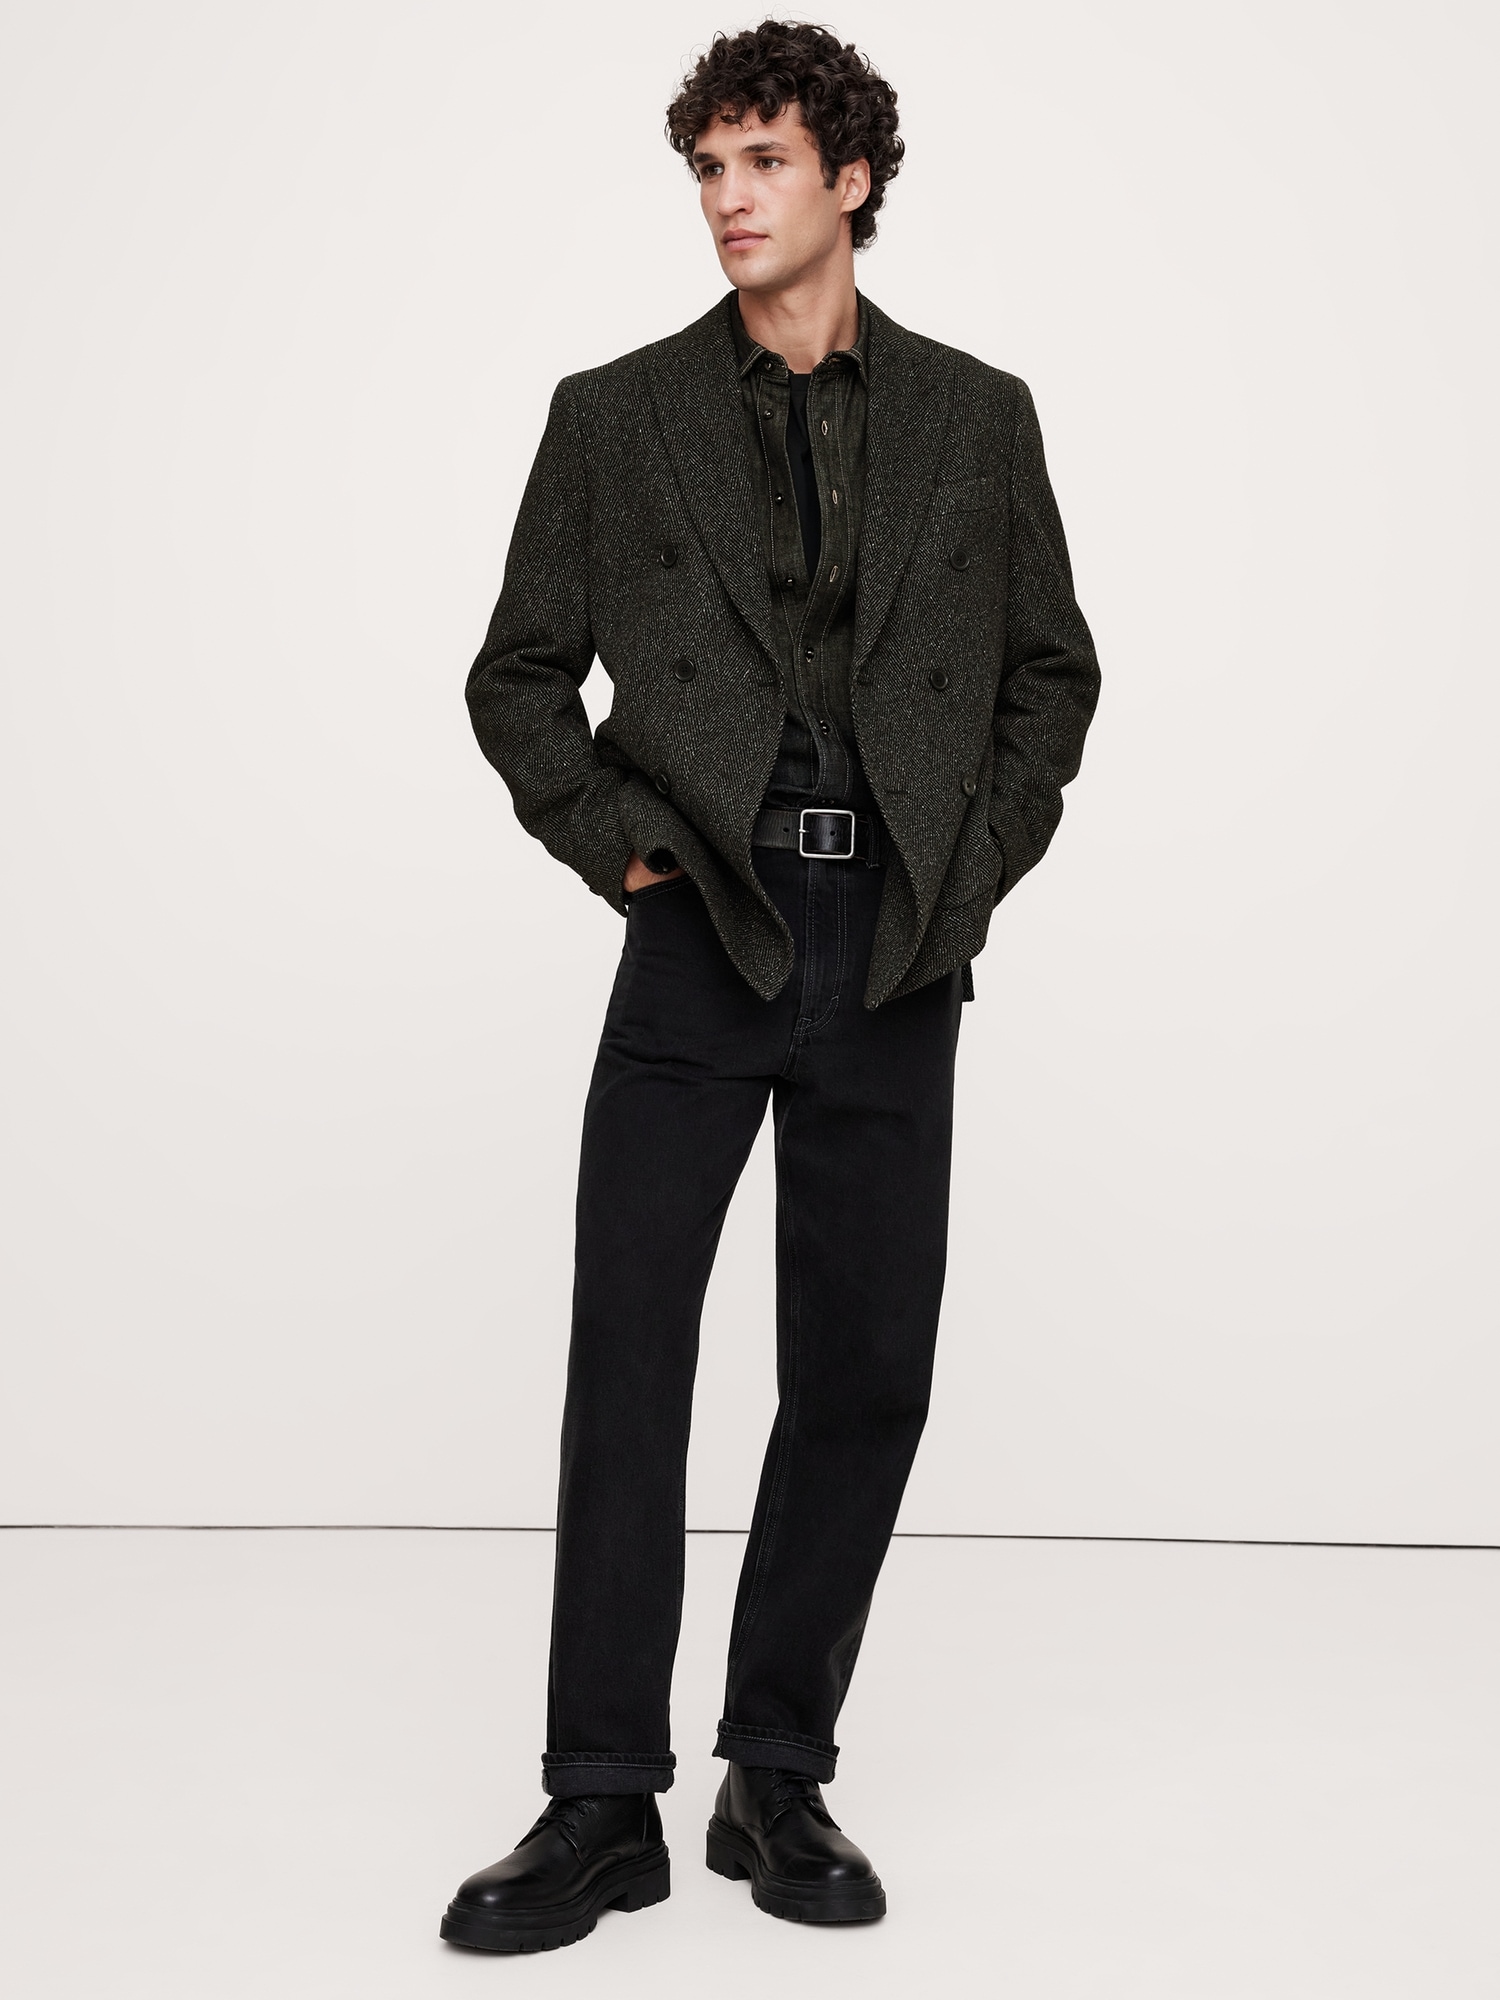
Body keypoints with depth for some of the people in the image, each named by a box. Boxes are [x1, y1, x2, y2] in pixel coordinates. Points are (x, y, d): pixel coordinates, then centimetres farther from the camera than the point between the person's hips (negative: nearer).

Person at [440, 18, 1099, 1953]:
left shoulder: (976, 417, 9)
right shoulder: (616, 416, 5)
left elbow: (1054, 666, 14)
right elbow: (518, 672, 9)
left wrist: (978, 861, 3)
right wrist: (614, 843, -3)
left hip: (895, 956, 2)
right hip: (700, 942, -1)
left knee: (864, 1376, 5)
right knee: (624, 1362, -4)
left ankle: (780, 1779, 20)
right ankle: (601, 1804, 7)